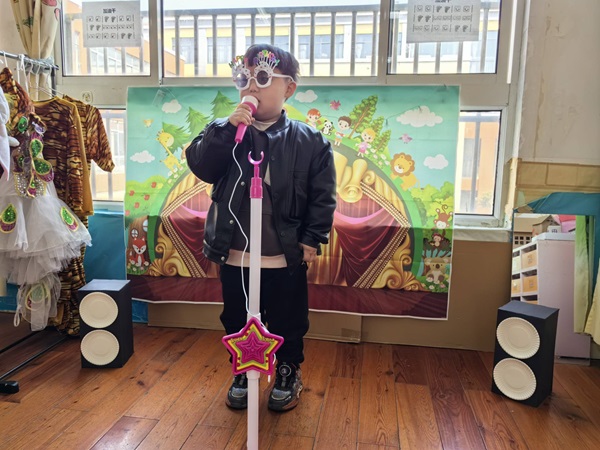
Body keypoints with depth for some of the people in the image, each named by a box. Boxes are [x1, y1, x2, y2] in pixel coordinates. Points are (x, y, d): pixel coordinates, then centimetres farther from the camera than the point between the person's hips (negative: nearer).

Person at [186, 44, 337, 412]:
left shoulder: (309, 141, -5)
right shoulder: (224, 133, 0)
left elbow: (323, 196, -3)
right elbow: (200, 166, -15)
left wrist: (313, 238, -6)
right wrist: (228, 128, -22)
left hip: (285, 257, -1)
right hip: (234, 256, 2)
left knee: (288, 323, 16)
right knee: (237, 321, 19)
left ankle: (289, 374, 41)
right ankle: (243, 373, 43)